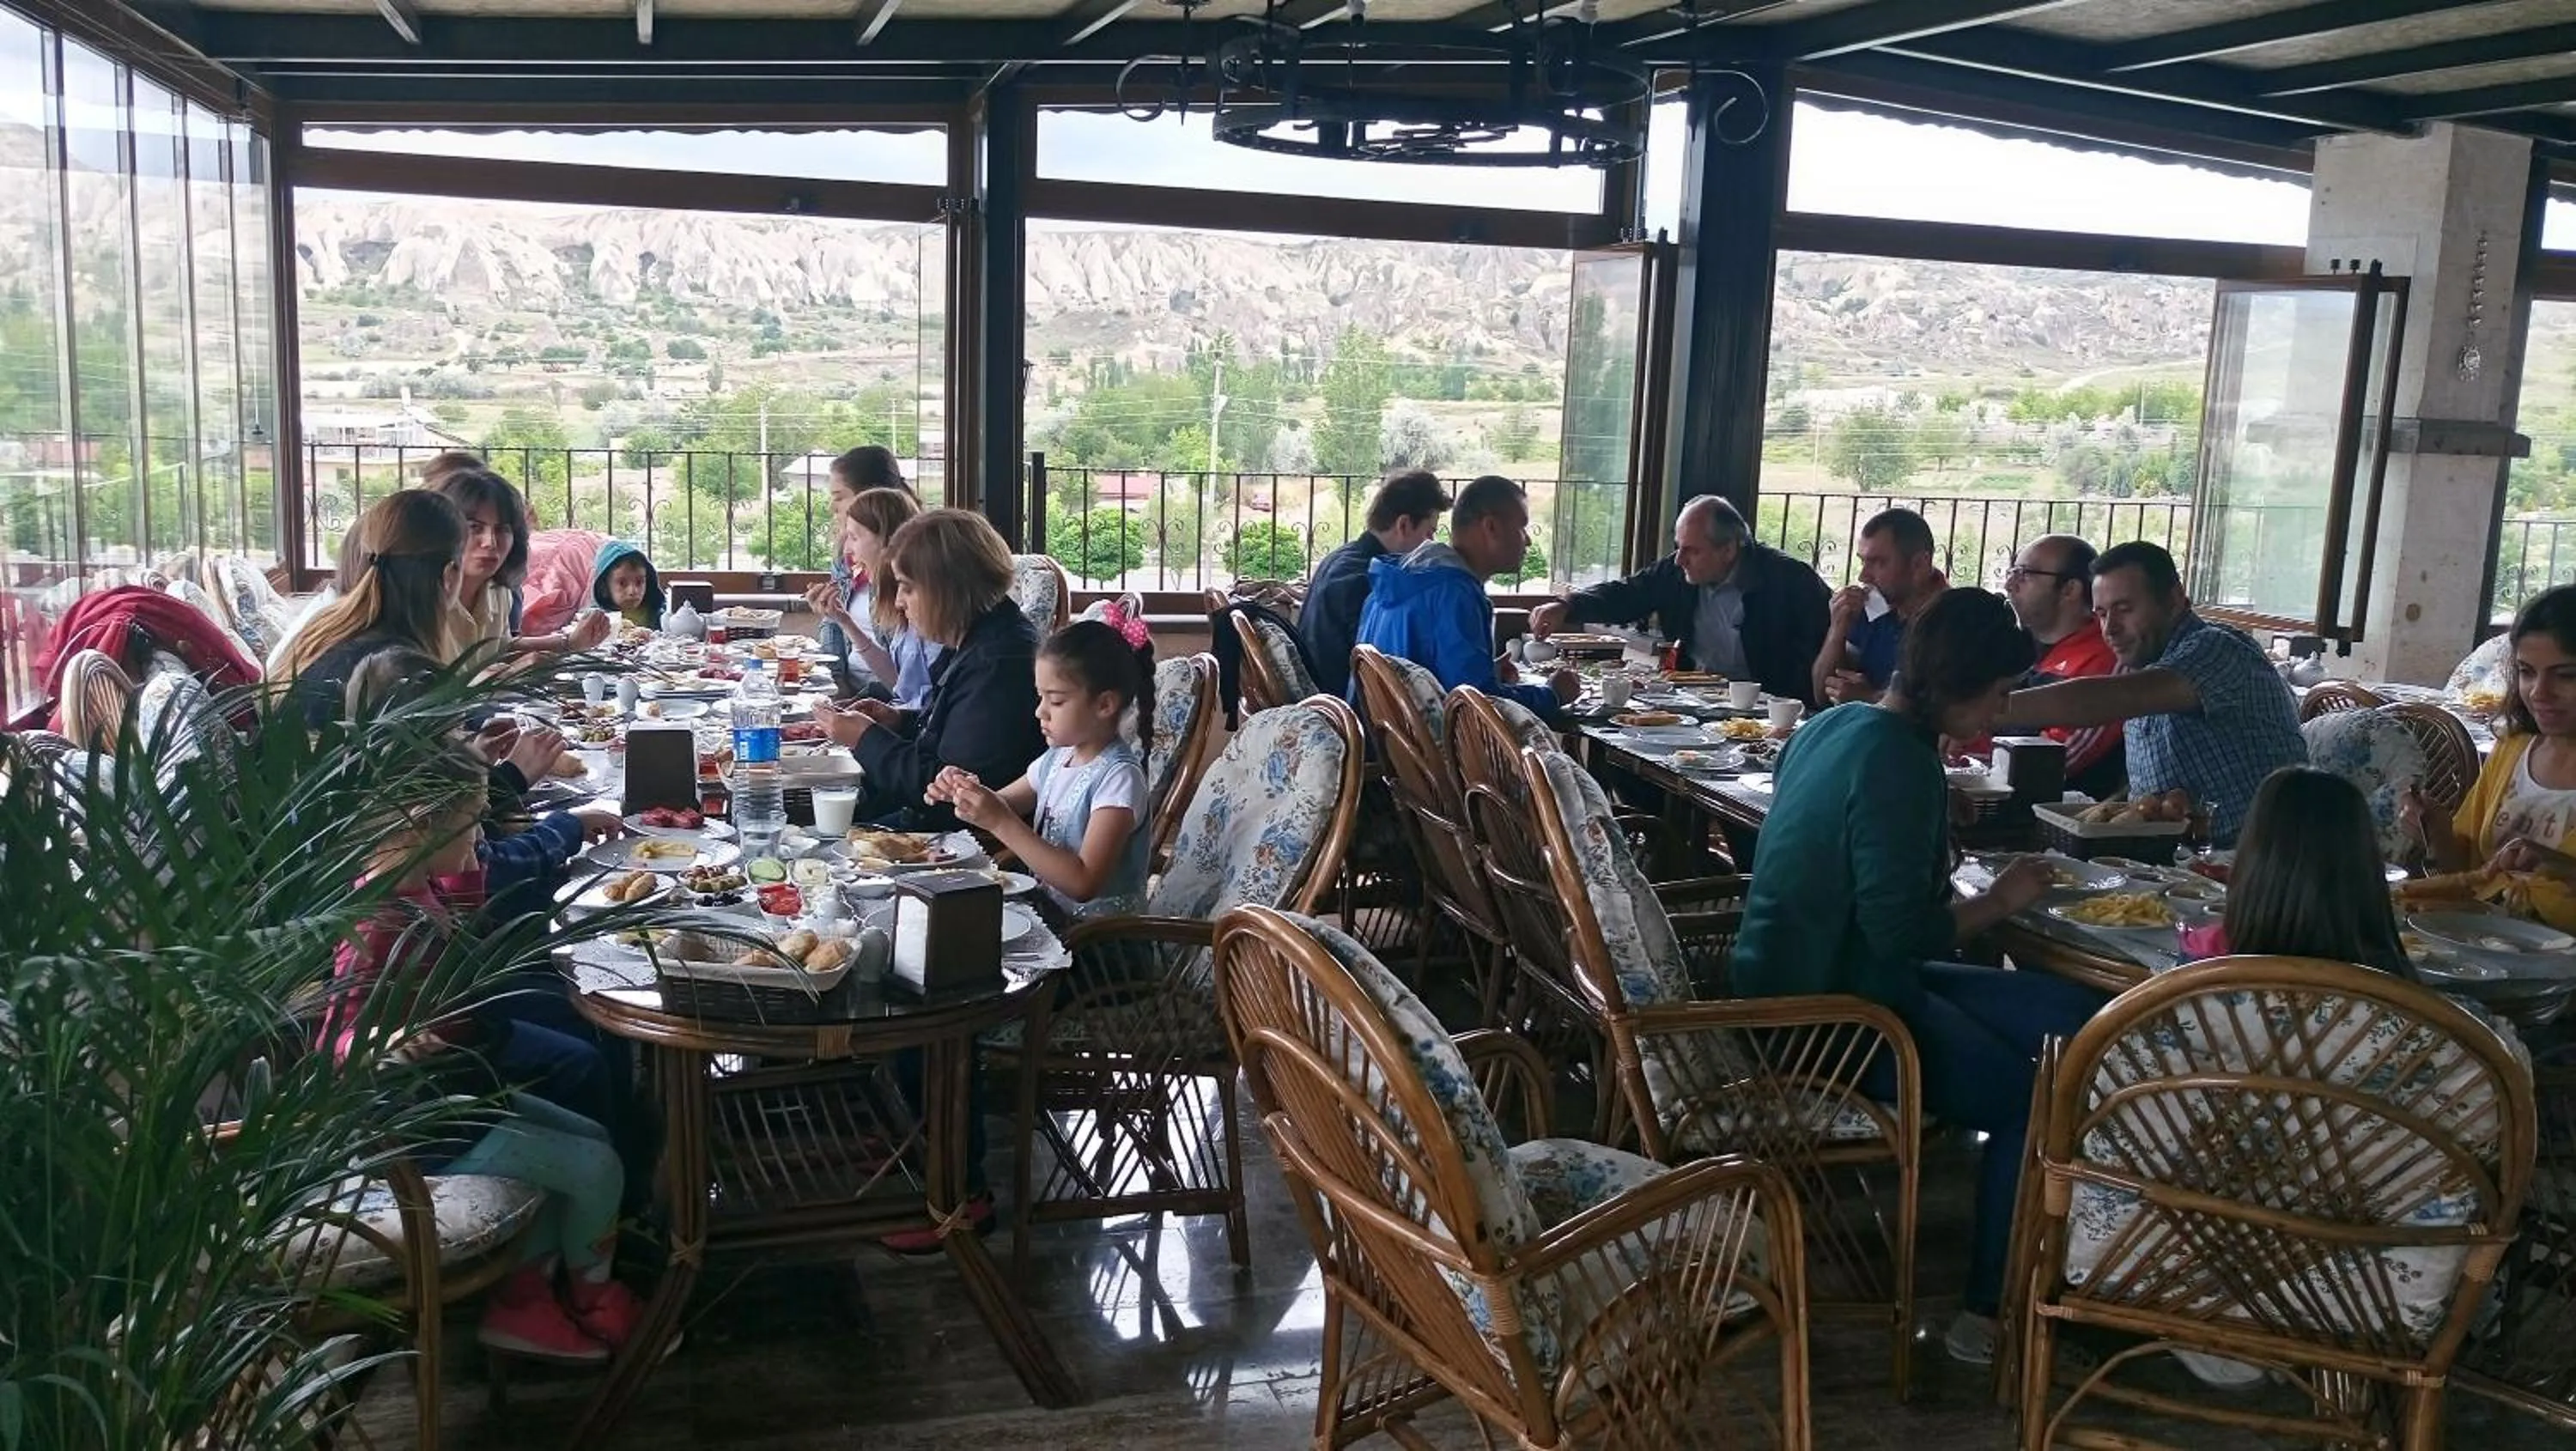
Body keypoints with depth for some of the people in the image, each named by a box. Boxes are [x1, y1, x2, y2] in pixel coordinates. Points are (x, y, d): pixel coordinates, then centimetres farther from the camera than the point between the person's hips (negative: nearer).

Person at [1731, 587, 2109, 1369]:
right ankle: (1990, 1316, 8)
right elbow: (1900, 933, -24)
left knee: (2071, 1014, 8)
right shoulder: (1898, 762, -21)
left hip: (1805, 978, 10)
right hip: (1832, 1015, -10)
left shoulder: (1837, 724, 7)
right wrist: (1999, 902, -9)